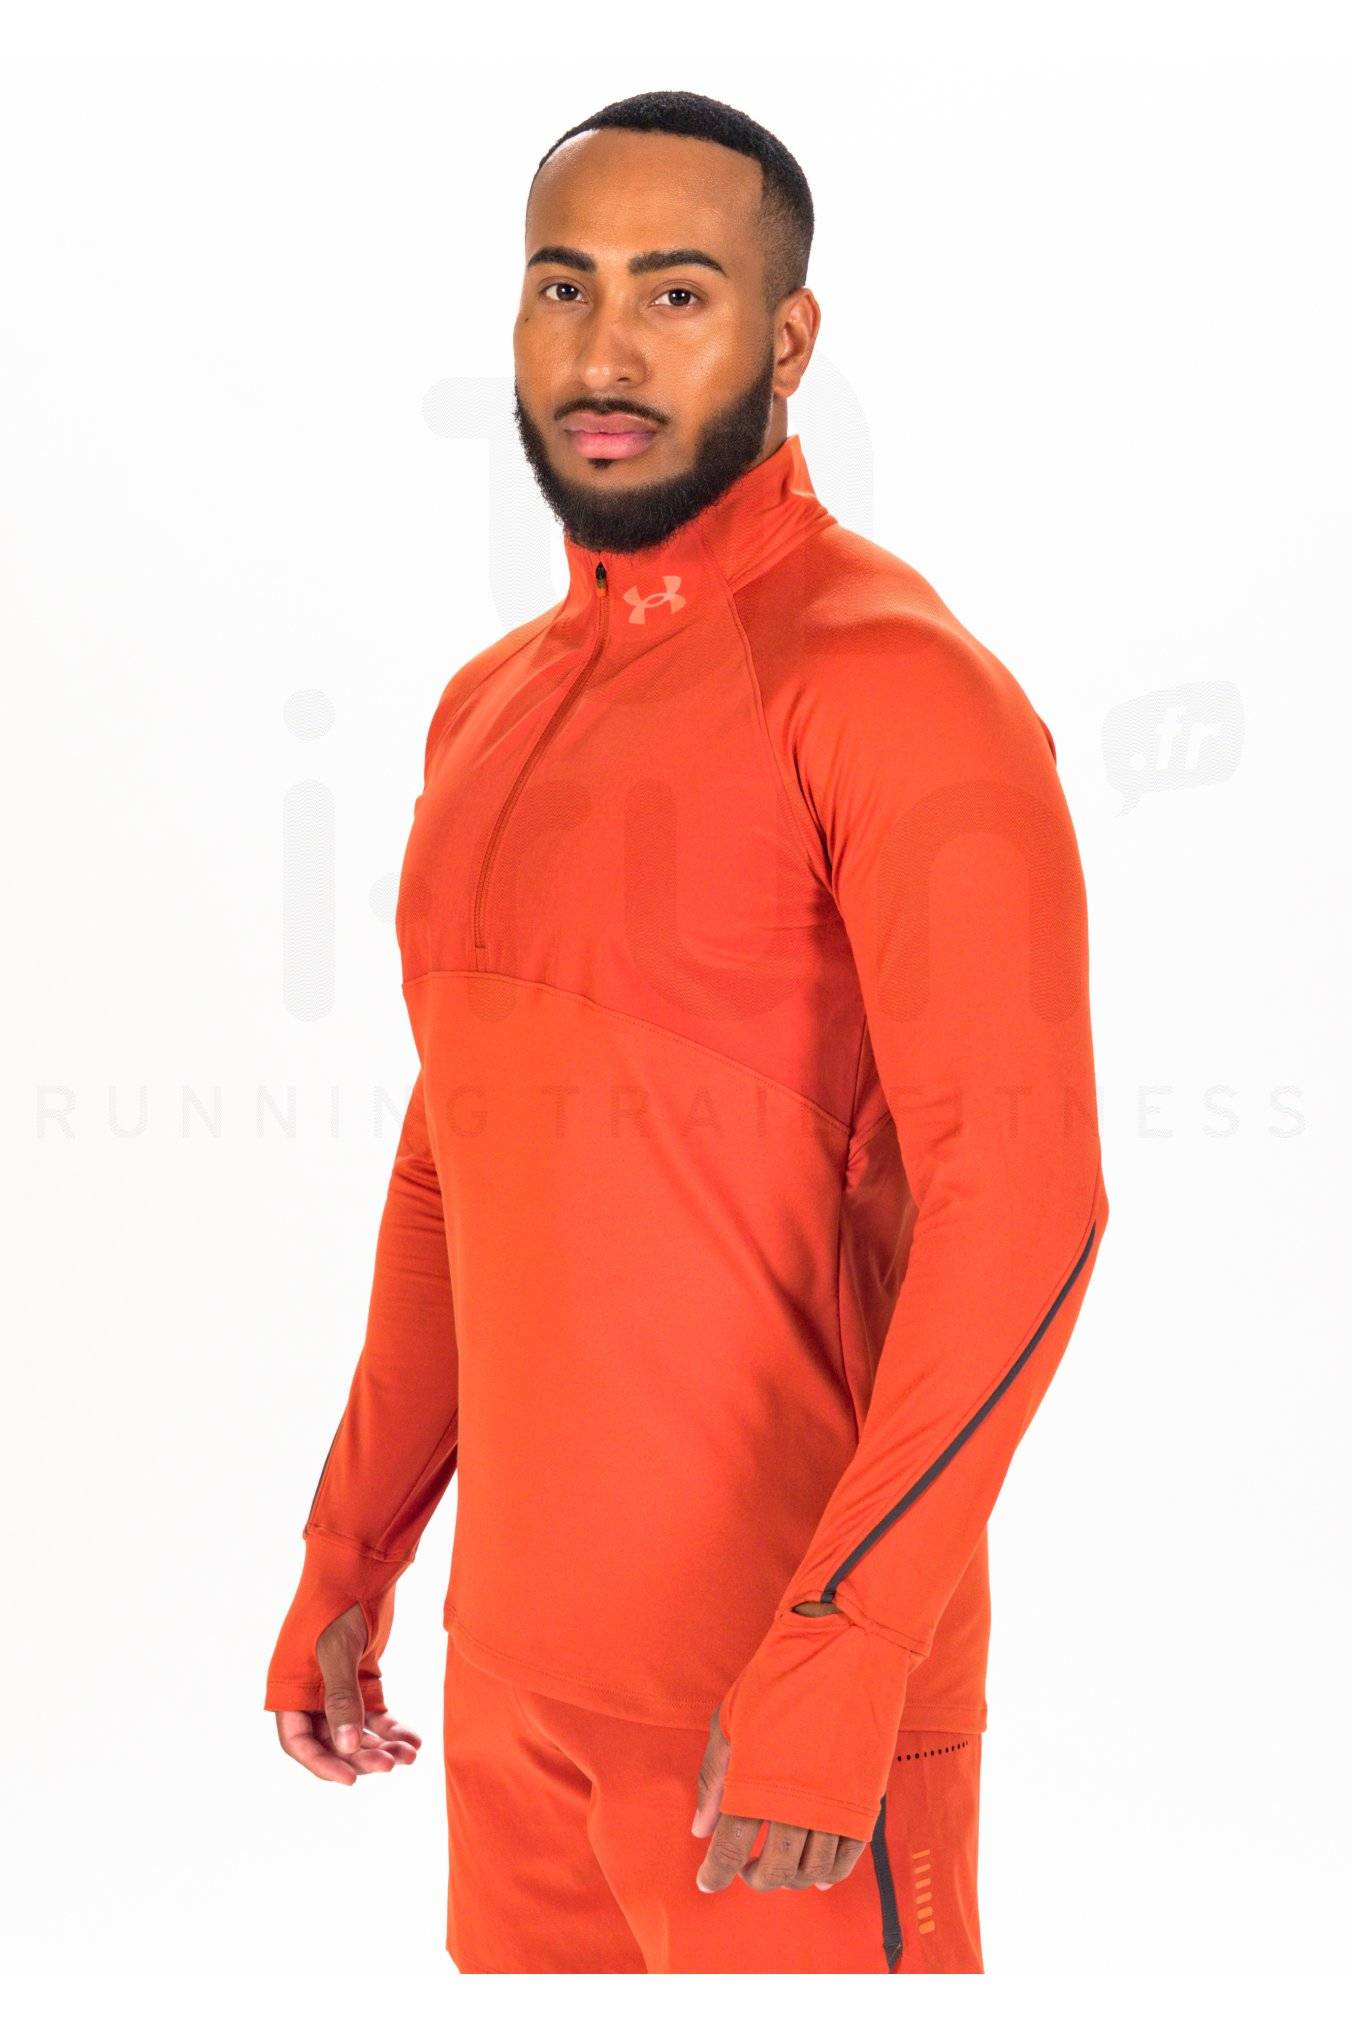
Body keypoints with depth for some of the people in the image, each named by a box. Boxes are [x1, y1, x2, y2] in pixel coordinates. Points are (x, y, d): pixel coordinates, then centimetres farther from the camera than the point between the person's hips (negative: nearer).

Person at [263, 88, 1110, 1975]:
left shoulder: (890, 684, -14)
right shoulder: (487, 711, 11)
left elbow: (1022, 1202, -21)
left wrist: (837, 1661, -25)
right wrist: (349, 1551, 17)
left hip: (791, 1677, -7)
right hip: (519, 1660, 7)